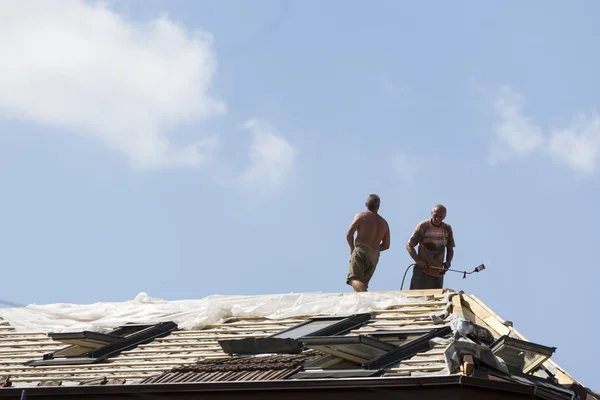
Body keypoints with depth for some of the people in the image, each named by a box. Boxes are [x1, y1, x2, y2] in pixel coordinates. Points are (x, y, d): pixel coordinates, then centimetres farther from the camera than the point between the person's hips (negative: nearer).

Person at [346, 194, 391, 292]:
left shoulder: (361, 216, 3)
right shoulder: (384, 223, 17)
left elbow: (349, 234, -6)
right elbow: (386, 245, 16)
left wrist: (352, 248, 9)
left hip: (360, 251, -5)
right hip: (374, 256, 5)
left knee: (354, 278, -16)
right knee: (362, 282, 10)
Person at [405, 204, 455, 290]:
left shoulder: (447, 229, 6)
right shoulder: (423, 226, -5)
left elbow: (450, 250, 15)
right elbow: (409, 246, -2)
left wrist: (448, 262, -6)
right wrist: (418, 260, -16)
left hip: (438, 273, 4)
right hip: (422, 271, -4)